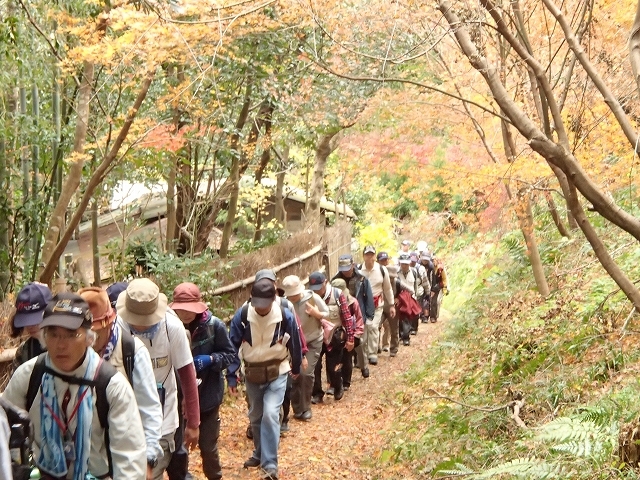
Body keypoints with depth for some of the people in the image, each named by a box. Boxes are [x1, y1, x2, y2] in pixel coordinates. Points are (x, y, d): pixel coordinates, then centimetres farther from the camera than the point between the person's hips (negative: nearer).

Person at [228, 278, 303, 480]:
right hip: (252, 374, 3)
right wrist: (231, 374, -9)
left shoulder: (285, 316, -17)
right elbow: (233, 346, -7)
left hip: (277, 373, -3)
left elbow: (294, 344, 0)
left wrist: (296, 368, 13)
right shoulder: (242, 315, -16)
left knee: (270, 414, -17)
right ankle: (260, 454, 38)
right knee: (255, 416, 16)